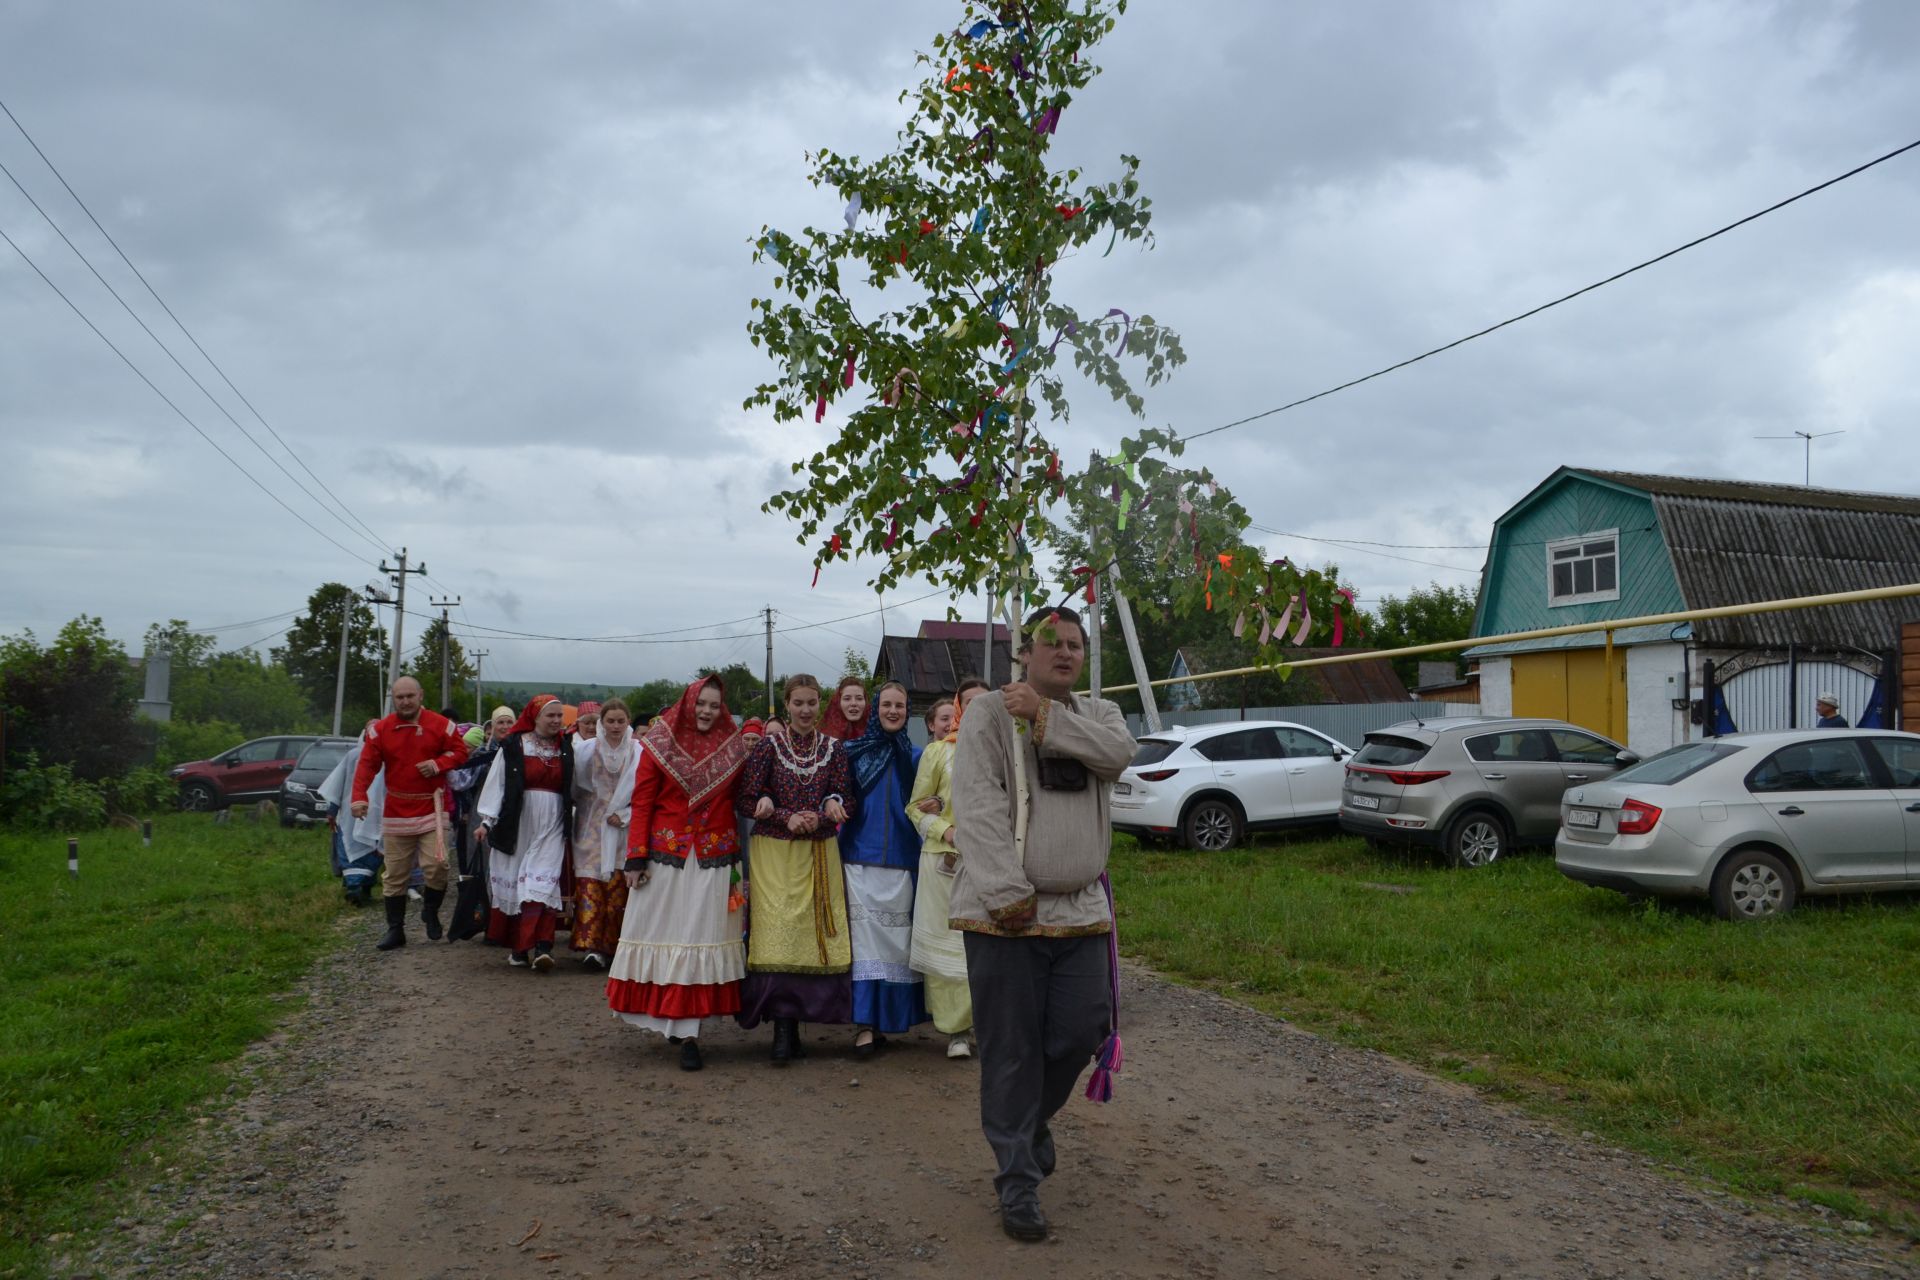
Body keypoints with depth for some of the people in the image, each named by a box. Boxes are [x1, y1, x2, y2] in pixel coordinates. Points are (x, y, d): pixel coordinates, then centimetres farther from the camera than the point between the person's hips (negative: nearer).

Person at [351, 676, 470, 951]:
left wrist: (439, 764, -17)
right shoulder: (380, 730, 0)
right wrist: (359, 797, -20)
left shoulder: (440, 725, -3)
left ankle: (430, 911, 13)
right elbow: (367, 765, -5)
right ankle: (395, 930, 17)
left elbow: (460, 751, 3)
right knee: (395, 875, 7)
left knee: (436, 864, -15)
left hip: (432, 809, -2)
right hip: (396, 812, 2)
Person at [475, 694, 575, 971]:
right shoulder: (513, 747, 0)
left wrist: (570, 823, 16)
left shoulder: (565, 749, 9)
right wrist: (487, 820, -6)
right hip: (516, 825, -1)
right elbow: (496, 784, -1)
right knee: (514, 884, 5)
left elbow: (571, 791, 17)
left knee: (543, 884, -11)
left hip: (550, 826, 1)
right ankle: (517, 945, 16)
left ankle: (540, 946, -19)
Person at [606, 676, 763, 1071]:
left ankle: (687, 1032, 5)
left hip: (714, 861, 1)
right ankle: (678, 1025, 17)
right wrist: (636, 857, -7)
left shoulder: (733, 746, 3)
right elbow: (642, 804, -1)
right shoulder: (659, 745, 0)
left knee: (702, 935, 0)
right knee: (661, 932, 2)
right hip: (665, 856, -1)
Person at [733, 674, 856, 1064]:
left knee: (814, 935, 0)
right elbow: (745, 801, -3)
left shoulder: (834, 748, 6)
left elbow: (846, 802, 5)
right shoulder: (768, 746, 0)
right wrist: (788, 817, -15)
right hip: (775, 853, -2)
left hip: (821, 854, 3)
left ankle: (791, 1026, 10)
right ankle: (783, 1029, -8)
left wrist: (818, 818, -15)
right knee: (779, 933, -9)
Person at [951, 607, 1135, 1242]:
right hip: (1007, 912, -4)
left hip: (1081, 910, 5)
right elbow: (977, 806, -14)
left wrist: (1045, 716, -17)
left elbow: (1118, 752, -10)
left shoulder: (1096, 714, 14)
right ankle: (1018, 1181, 16)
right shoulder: (989, 712, -3)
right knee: (1011, 1050, 1)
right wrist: (1006, 893, -22)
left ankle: (1033, 1119, 39)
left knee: (1080, 1031, 8)